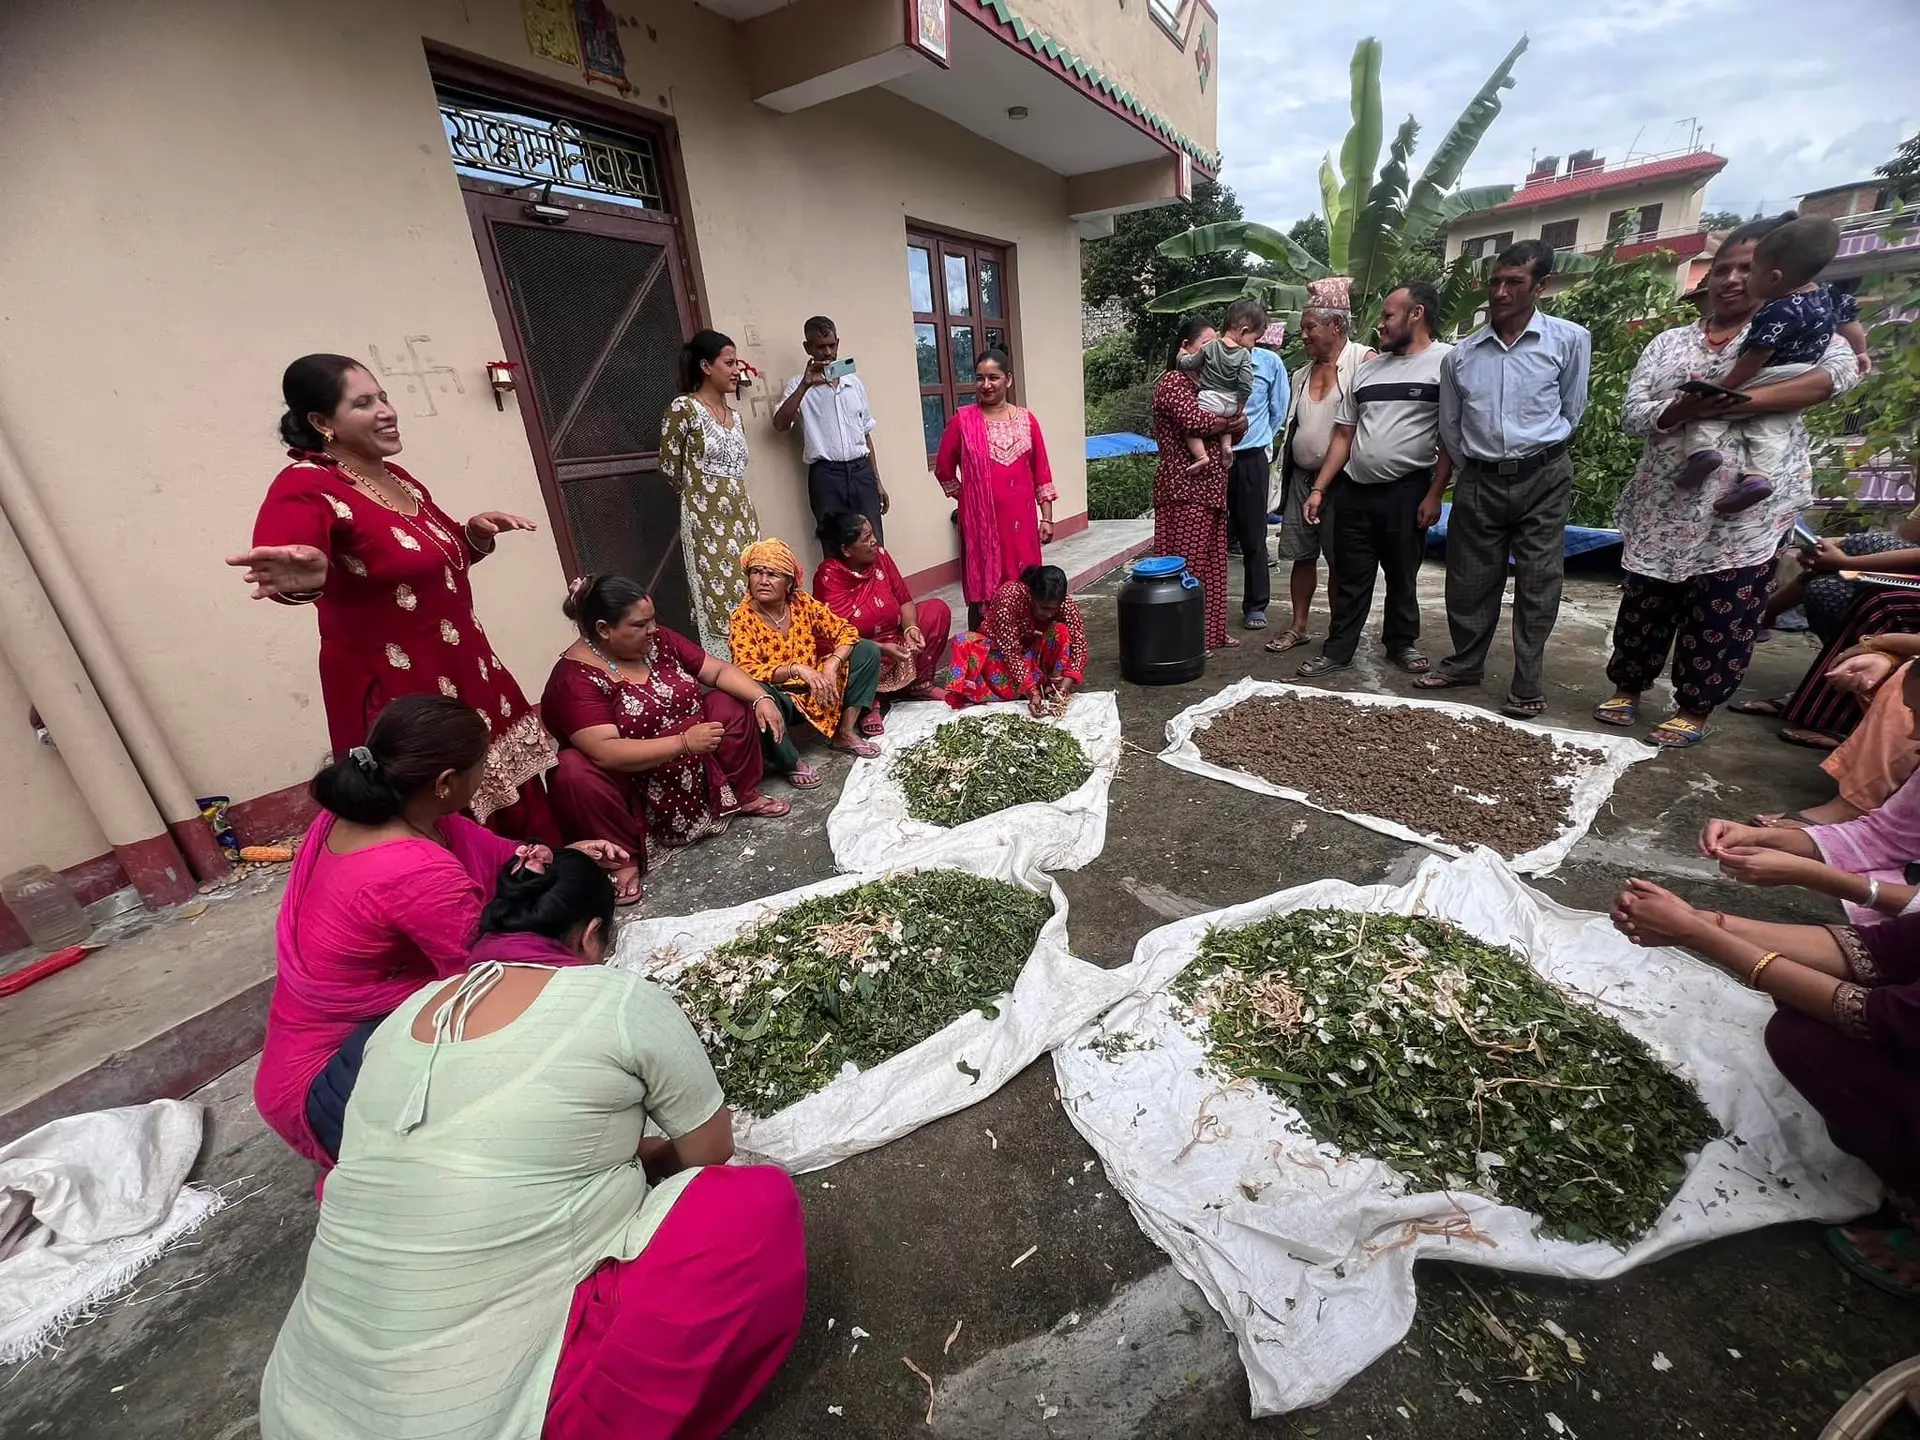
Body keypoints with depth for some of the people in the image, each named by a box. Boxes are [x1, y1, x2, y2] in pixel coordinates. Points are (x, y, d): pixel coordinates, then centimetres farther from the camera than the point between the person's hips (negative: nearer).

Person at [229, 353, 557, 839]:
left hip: (465, 674, 8)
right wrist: (302, 577, -59)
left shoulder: (396, 478, 9)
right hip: (398, 696, -8)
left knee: (517, 810, 17)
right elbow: (281, 553, -37)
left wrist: (476, 531, 4)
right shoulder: (308, 487, -16)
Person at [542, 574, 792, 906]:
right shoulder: (574, 679, -22)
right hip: (634, 785, -6)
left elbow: (719, 670, 0)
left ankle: (743, 795, 8)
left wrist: (762, 698, -17)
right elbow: (605, 752, -32)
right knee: (576, 772, -34)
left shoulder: (657, 640, -3)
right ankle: (624, 857, -17)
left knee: (731, 704, -7)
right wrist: (684, 742, -35)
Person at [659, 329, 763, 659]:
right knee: (721, 604, -7)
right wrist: (700, 492, 11)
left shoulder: (735, 416, 15)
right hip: (707, 520, -7)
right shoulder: (683, 408, -7)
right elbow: (670, 469, -2)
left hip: (742, 517, 7)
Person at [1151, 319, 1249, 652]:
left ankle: (1211, 631, 21)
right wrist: (1229, 420, -4)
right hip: (1185, 490, -9)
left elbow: (1237, 426, 13)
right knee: (1188, 566, -6)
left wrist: (1235, 422, -10)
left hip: (1211, 488, 9)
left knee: (1212, 563, 12)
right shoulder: (1172, 382, -7)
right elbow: (1197, 422, -23)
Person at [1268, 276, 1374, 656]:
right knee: (1302, 554, 8)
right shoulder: (1302, 373, 15)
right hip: (1301, 475, 6)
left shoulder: (1363, 361, -5)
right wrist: (1285, 476, 11)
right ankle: (1298, 625, 17)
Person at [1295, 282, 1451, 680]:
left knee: (1402, 575, 9)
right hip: (1354, 491, 4)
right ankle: (1338, 650, 14)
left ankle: (1402, 642, 26)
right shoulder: (1368, 368, 14)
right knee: (1351, 577, 7)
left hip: (1406, 491, -4)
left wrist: (1434, 494, -13)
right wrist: (1319, 488, 6)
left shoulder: (1447, 361, -3)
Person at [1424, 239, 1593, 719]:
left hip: (1542, 478, -2)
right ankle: (1465, 662, 25)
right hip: (1479, 480, 2)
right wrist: (1473, 470, 12)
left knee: (1538, 583, 1)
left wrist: (1539, 451, 10)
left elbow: (1570, 410, 7)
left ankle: (1528, 684, 8)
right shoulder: (1461, 354, 3)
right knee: (1468, 581, 7)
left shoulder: (1570, 340, -3)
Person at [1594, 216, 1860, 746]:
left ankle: (1694, 710, 13)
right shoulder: (1669, 342, 11)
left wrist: (1743, 400, -26)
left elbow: (1841, 370, -14)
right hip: (1665, 502, 2)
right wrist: (1685, 409, -20)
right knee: (1644, 601, 7)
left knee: (1723, 612, 1)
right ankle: (1626, 689, 22)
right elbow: (1631, 415, 0)